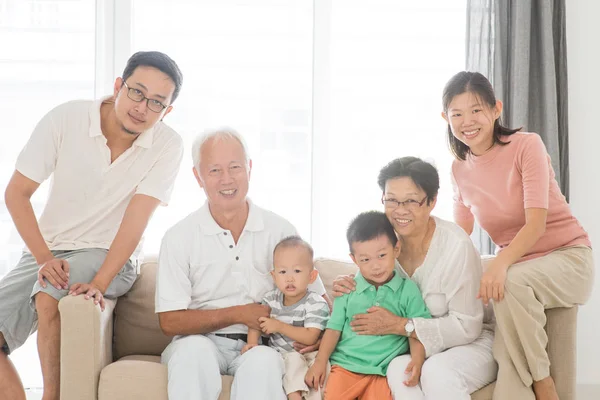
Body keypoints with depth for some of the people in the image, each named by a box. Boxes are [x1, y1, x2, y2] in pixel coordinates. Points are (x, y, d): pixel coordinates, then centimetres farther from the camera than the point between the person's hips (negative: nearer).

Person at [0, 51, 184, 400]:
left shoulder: (168, 146, -13)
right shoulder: (65, 119, -10)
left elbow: (135, 220, -18)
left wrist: (99, 283, -29)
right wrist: (44, 258, -18)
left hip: (109, 256, -3)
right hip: (47, 251, 3)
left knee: (49, 298, -31)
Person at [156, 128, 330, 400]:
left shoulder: (280, 231, 4)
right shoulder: (179, 237, -1)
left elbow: (318, 299, 10)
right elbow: (170, 321, -4)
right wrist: (238, 314, -11)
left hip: (259, 345, 1)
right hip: (202, 340, 0)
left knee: (262, 360, -34)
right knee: (194, 349, -35)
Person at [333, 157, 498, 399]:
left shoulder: (456, 246, -20)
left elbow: (466, 327, -18)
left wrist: (399, 325, -24)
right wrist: (349, 290, -11)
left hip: (470, 344, -4)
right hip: (416, 348, 4)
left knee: (436, 372, -35)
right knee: (398, 370, -28)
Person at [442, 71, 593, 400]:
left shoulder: (526, 145, -14)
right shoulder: (460, 168, 3)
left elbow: (536, 223, -23)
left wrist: (501, 264, -40)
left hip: (567, 258, -4)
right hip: (516, 267, 4)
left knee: (510, 283, -37)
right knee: (509, 358, -25)